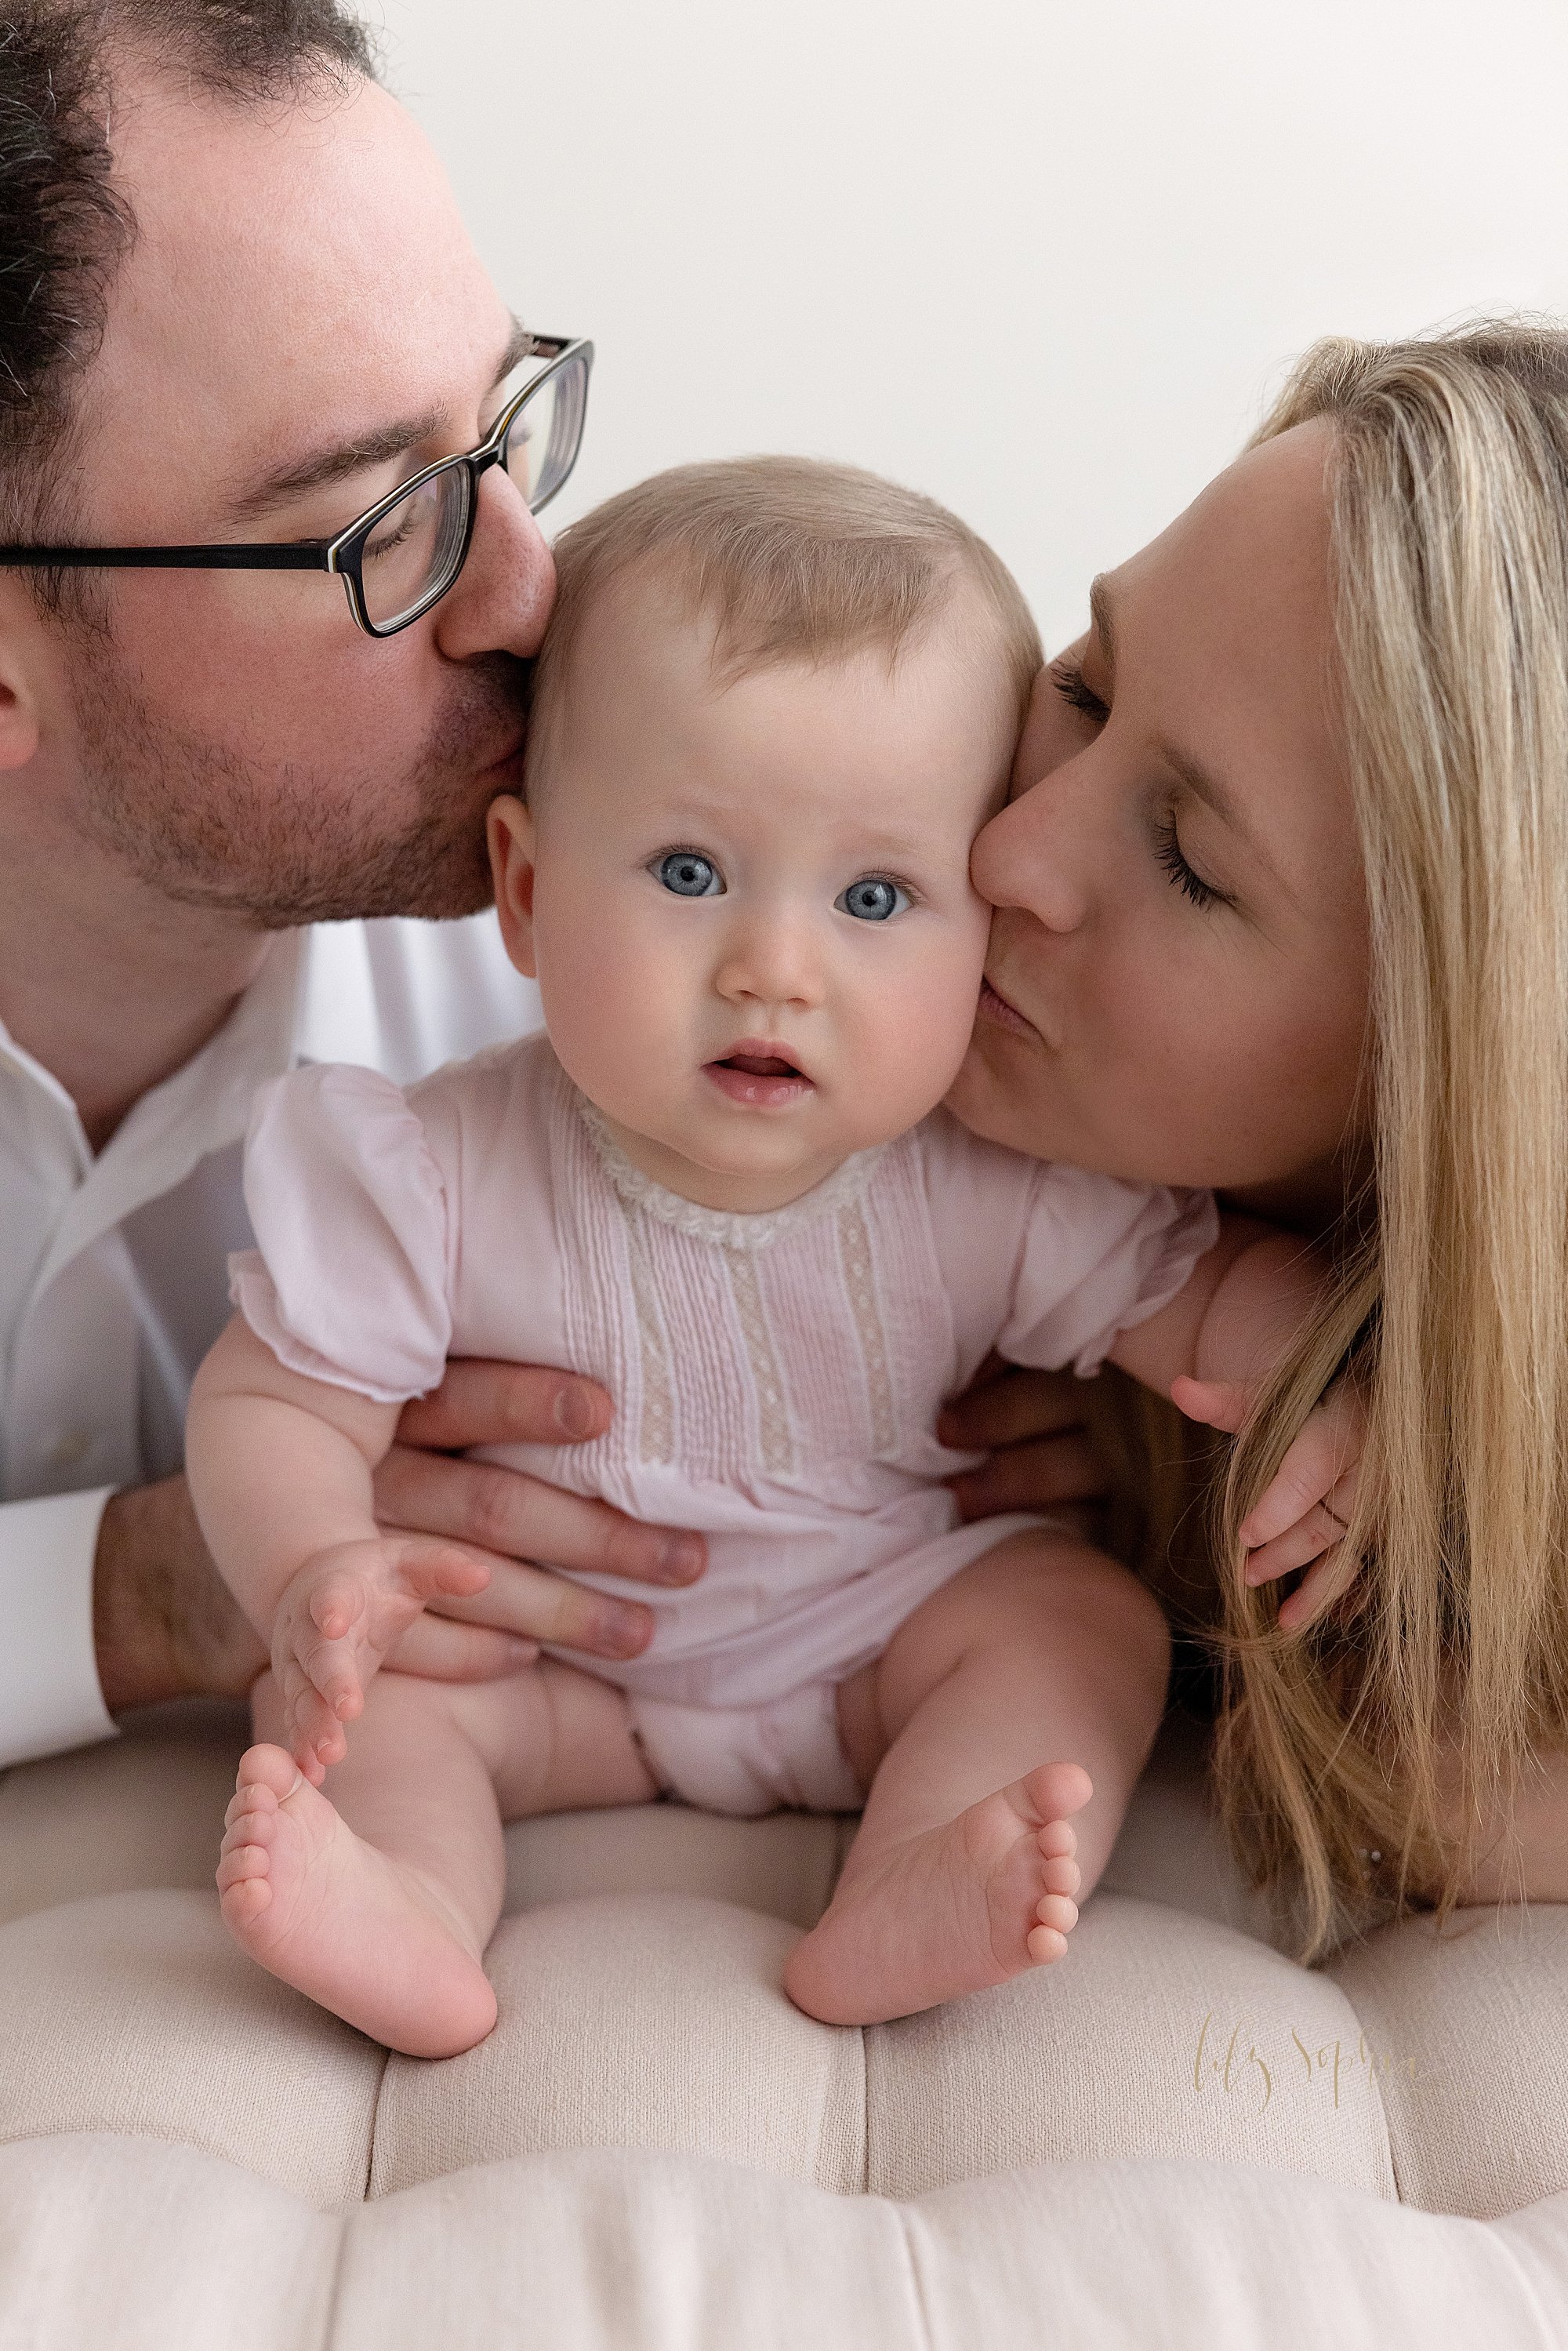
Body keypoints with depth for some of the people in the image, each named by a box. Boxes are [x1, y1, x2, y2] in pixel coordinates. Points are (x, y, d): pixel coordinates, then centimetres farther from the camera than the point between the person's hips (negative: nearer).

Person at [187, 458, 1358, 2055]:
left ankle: (904, 1902, -34)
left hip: (885, 1634, 1)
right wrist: (314, 1577, -39)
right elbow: (276, 1399, -17)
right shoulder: (435, 1177, -24)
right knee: (334, 1694, -18)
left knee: (1086, 1610, -20)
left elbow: (1219, 1294, -11)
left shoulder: (1000, 1192, -21)